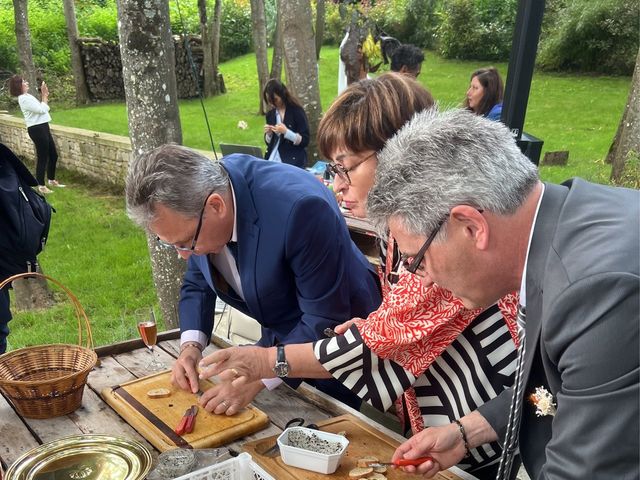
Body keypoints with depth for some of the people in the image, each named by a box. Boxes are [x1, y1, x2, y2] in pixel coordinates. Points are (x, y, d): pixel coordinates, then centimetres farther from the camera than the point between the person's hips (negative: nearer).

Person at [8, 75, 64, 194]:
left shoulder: (27, 96, 15)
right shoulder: (24, 99, -16)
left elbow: (43, 108, 18)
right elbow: (42, 110, -17)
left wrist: (44, 95, 9)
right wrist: (44, 95, -8)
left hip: (43, 128, 10)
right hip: (37, 130, -10)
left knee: (53, 155, 17)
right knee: (42, 158, -4)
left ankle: (52, 180, 31)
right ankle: (41, 185, 5)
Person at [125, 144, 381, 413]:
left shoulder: (301, 208, -38)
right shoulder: (191, 205, -16)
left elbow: (325, 320, -29)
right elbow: (197, 282, 2)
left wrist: (255, 380, -31)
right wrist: (191, 345, -14)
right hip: (278, 339, 6)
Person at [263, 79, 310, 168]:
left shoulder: (297, 111, -5)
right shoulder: (270, 114, 9)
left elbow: (305, 141, -9)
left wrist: (286, 132, -20)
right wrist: (268, 134, -4)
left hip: (292, 161, -4)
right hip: (272, 159, 4)